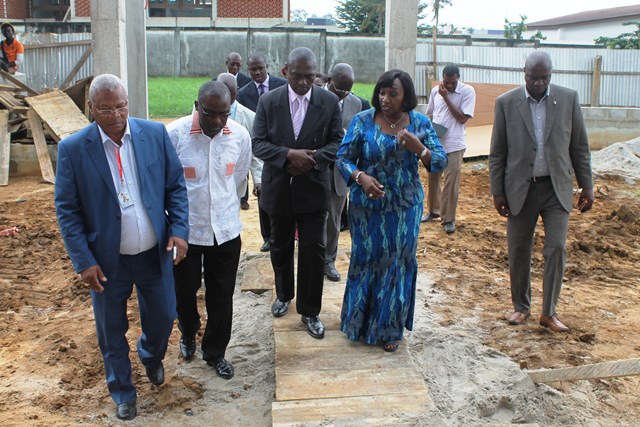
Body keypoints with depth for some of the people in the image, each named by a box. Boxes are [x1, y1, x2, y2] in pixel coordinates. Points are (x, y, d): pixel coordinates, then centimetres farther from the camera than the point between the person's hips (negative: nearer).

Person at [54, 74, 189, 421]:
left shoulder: (155, 134, -7)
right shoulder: (72, 149, -12)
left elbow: (176, 186, 1)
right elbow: (67, 210, -7)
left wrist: (179, 230, -10)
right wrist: (83, 261, -12)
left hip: (155, 253, 2)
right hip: (106, 260, -1)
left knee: (162, 318, 17)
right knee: (112, 331, 14)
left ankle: (151, 357, 52)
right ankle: (122, 392, 40)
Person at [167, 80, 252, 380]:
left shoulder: (240, 135, -8)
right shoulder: (175, 134, -17)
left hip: (225, 229, 2)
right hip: (185, 229, -1)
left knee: (221, 296, 11)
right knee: (185, 290, 17)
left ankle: (215, 352, 33)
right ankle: (188, 335, 48)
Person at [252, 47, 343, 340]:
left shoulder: (329, 101, -5)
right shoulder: (269, 101, -5)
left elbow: (337, 142, -2)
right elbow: (258, 143, -7)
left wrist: (314, 158, -21)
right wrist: (288, 155, -24)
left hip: (313, 188, -1)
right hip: (279, 187, 1)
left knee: (313, 250, 0)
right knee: (280, 246, 18)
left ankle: (310, 311, 15)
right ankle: (284, 295, 41)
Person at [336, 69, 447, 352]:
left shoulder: (420, 123, -4)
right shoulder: (362, 121, -8)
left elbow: (441, 162, -7)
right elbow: (343, 158, -8)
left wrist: (419, 149, -27)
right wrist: (361, 177, -27)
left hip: (405, 207, 1)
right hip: (367, 205, -1)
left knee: (398, 264, 9)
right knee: (366, 262, 10)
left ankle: (390, 328, 26)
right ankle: (360, 321, 31)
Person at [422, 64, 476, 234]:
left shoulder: (467, 91, -9)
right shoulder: (435, 90, 5)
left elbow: (462, 118, -14)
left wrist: (446, 97, -16)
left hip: (453, 145, -5)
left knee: (451, 183, -4)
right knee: (433, 178, 15)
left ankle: (449, 219, 6)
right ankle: (434, 211, 32)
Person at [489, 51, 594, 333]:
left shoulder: (569, 99, 0)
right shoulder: (506, 103, -3)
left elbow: (579, 146, 5)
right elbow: (497, 152, 1)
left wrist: (587, 186, 3)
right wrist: (497, 191, -2)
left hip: (556, 187, 0)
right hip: (520, 188, 0)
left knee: (557, 248, -4)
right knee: (518, 251, 7)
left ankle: (549, 312, 9)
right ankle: (521, 307, 25)